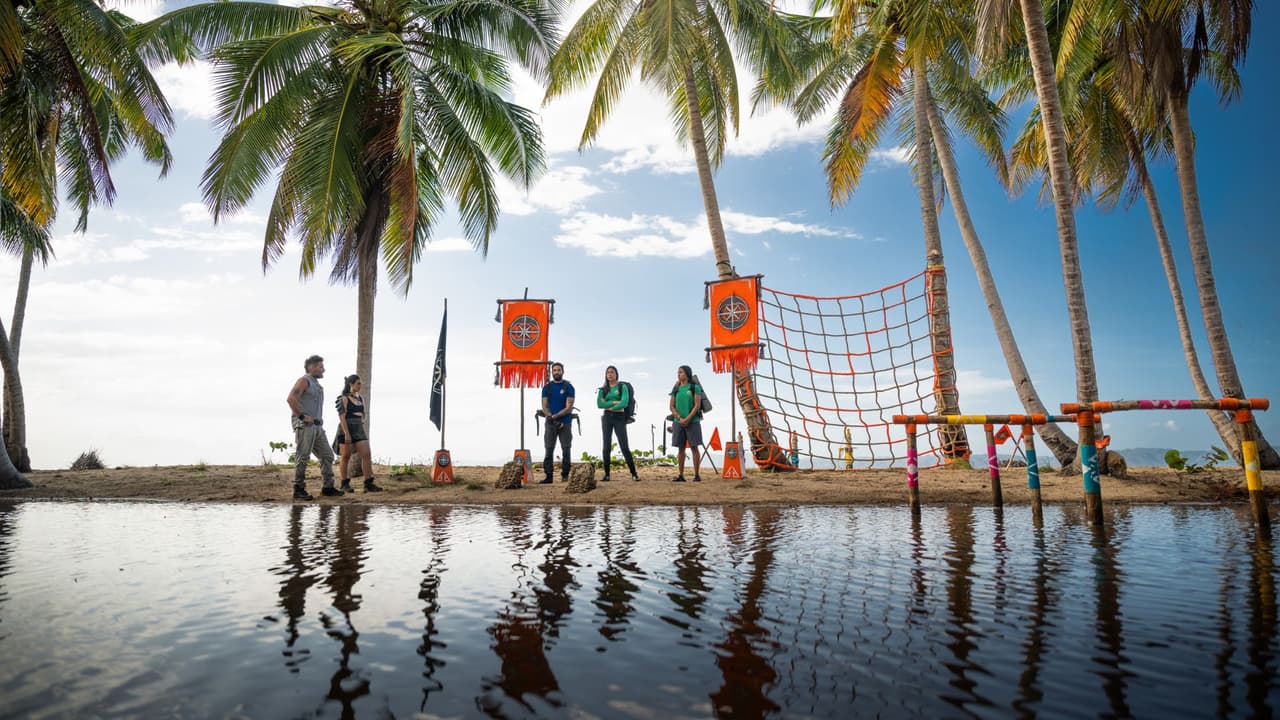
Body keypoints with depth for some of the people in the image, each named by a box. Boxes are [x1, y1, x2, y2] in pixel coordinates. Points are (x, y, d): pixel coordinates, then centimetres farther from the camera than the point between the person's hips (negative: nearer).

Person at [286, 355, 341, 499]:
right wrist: (302, 417, -18)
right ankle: (298, 490, -1)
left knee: (327, 456, 5)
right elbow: (291, 399, -21)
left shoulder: (317, 385, 22)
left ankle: (327, 487, 9)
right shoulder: (304, 381, -6)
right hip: (304, 426, -9)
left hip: (317, 427, 9)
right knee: (303, 458, -6)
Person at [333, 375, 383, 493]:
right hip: (346, 429, -6)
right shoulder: (344, 398, -7)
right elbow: (342, 417, -14)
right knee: (346, 456, 2)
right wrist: (347, 434, -21)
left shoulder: (361, 398, 14)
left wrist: (364, 432, 17)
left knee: (366, 455, -6)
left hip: (359, 430, 6)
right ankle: (344, 484, 14)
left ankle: (369, 484, -7)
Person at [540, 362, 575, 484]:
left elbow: (569, 408, -6)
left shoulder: (568, 387, 2)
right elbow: (544, 407, 4)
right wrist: (552, 419, -10)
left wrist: (554, 416, -15)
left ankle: (565, 475, 5)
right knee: (549, 450, -1)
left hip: (565, 423, -2)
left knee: (566, 449, -2)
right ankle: (548, 476, 1)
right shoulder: (547, 387, 9)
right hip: (550, 423, 2)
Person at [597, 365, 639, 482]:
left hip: (619, 417, -3)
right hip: (606, 418, 3)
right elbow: (599, 404, -4)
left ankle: (634, 473, -4)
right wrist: (614, 402, -11)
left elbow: (624, 403, -11)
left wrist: (609, 407, -7)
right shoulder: (603, 389, 10)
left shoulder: (622, 387, 3)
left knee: (624, 446, -7)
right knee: (606, 446, 0)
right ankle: (606, 474, 4)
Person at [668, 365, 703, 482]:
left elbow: (697, 405, -8)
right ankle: (681, 475, 10)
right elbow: (672, 406, 7)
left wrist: (687, 419, -16)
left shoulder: (695, 387, -1)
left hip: (693, 421, -4)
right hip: (678, 422, 4)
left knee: (694, 447, -3)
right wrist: (680, 418, -9)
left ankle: (696, 475, 1)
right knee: (681, 448, 6)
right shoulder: (676, 389, 10)